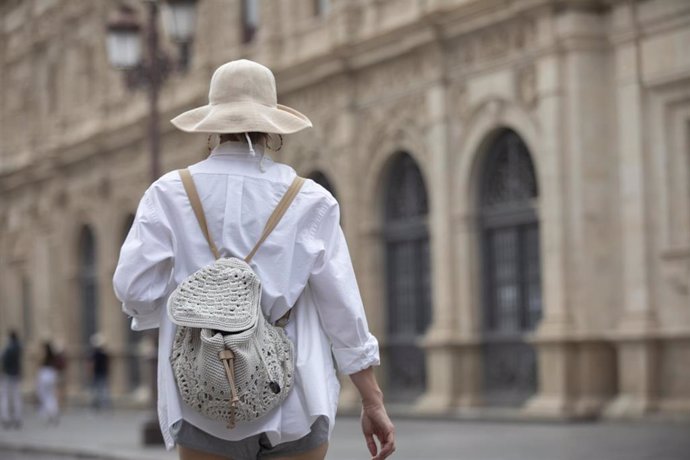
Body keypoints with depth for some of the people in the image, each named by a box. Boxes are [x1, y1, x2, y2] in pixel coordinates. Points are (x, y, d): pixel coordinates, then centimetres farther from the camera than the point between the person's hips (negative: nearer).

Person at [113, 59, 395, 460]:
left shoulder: (170, 194, -1)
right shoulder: (308, 201, -2)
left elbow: (135, 288, -8)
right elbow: (342, 307, -3)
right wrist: (373, 402, 3)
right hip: (293, 410, 0)